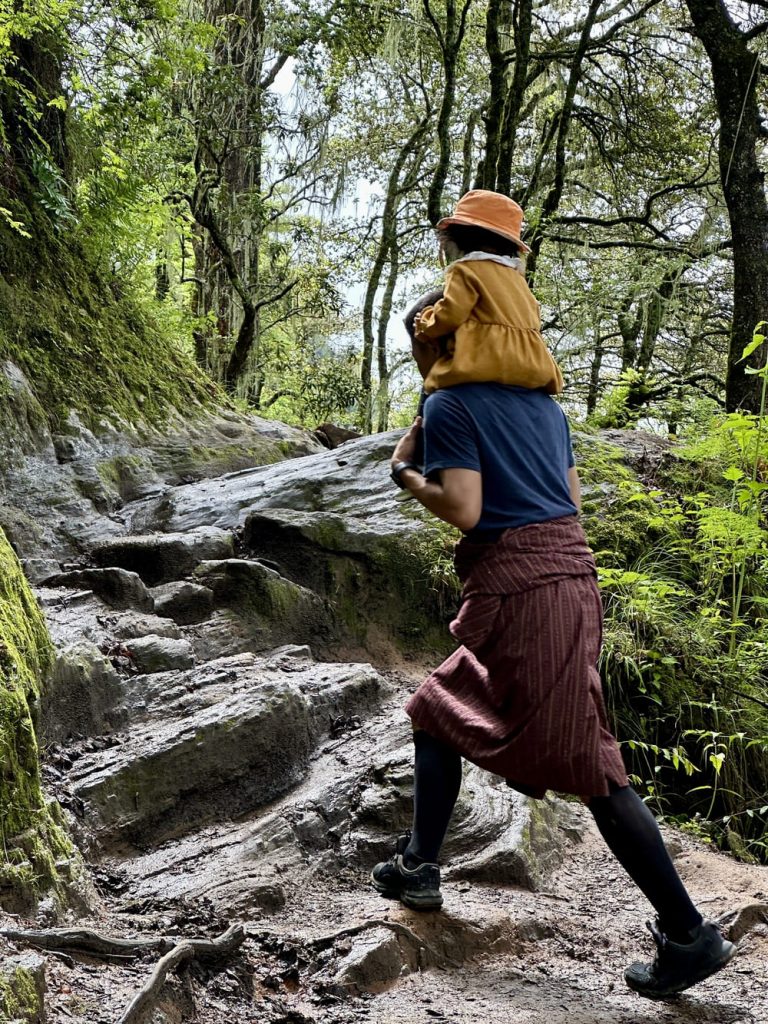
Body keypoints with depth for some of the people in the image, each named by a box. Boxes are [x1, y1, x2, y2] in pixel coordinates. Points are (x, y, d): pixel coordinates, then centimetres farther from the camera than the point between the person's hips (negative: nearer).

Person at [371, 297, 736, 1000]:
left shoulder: (448, 406, -6)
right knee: (440, 712, 19)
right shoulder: (542, 403, 17)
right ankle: (419, 866, 24)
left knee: (586, 764, -3)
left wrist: (405, 472, 1)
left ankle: (689, 933, 4)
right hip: (571, 570, 9)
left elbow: (463, 510, -16)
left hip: (519, 586, -9)